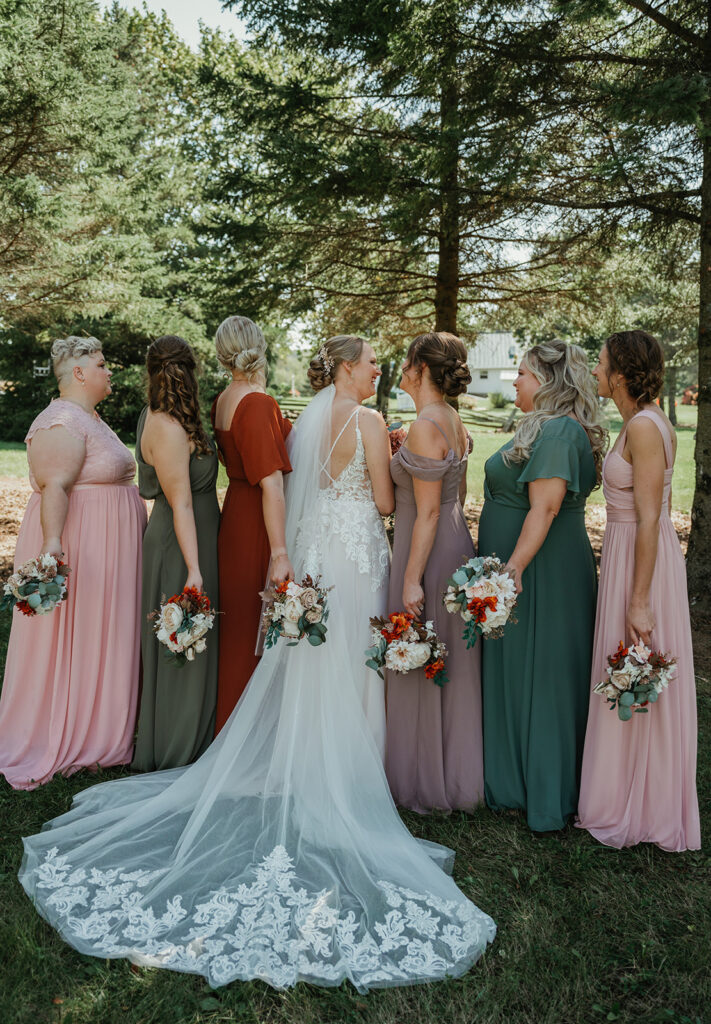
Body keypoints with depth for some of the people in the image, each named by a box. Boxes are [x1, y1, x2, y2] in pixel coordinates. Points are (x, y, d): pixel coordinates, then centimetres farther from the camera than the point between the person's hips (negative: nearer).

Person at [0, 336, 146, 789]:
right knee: (73, 640, -1)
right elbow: (55, 487, -27)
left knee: (102, 639, 15)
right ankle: (66, 740, 11)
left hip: (108, 547, 10)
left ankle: (97, 731, 27)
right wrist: (53, 542, -39)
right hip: (78, 548, -10)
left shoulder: (92, 419, 16)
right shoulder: (62, 423, -16)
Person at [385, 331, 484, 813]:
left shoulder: (425, 427, -19)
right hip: (457, 541, 9)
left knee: (421, 668, 4)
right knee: (452, 665, 17)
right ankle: (457, 774, 31)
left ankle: (429, 784, 19)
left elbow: (428, 512, -21)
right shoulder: (455, 421, 9)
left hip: (429, 551, -9)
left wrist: (411, 579, -19)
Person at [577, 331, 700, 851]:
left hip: (643, 557, -10)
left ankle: (633, 812, 21)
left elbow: (650, 519, -23)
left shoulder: (644, 427, -20)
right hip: (628, 549, 10)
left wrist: (640, 601, -22)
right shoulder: (644, 422, 9)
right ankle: (630, 799, 34)